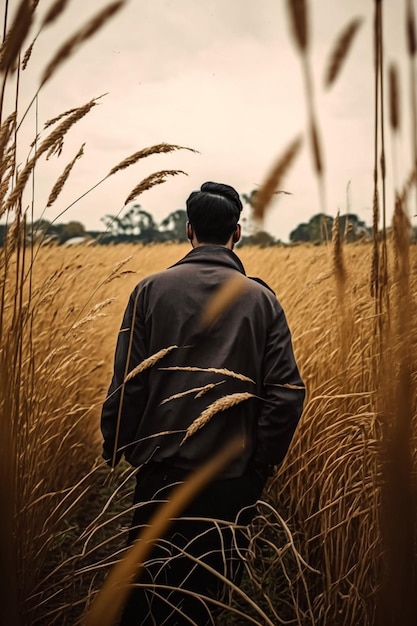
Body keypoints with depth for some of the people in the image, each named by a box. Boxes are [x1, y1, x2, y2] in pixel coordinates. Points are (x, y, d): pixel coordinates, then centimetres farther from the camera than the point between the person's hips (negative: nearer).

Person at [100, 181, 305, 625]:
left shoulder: (151, 289, -4)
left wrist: (115, 447, 8)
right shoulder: (262, 299, -1)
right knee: (208, 589, 18)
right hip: (234, 474, 1)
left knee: (149, 578, 18)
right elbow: (288, 393, -6)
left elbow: (127, 380, -5)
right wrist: (262, 463, 4)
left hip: (163, 464, 0)